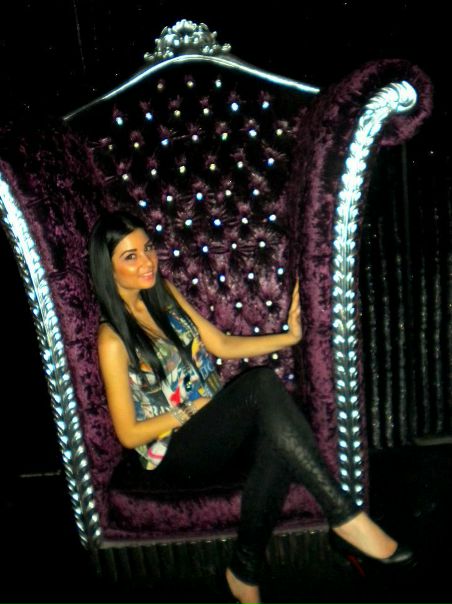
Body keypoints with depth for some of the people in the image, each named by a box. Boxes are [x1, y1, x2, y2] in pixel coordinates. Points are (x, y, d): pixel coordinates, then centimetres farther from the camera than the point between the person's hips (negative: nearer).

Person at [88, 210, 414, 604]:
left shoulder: (164, 292, 5)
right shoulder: (114, 340, -14)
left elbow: (222, 345, 9)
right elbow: (128, 434, -9)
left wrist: (290, 336, 0)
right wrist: (191, 410, -11)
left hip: (215, 424, 6)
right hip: (175, 454, -6)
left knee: (276, 435, -31)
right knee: (262, 383, -32)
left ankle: (246, 571, -17)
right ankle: (345, 516, -26)